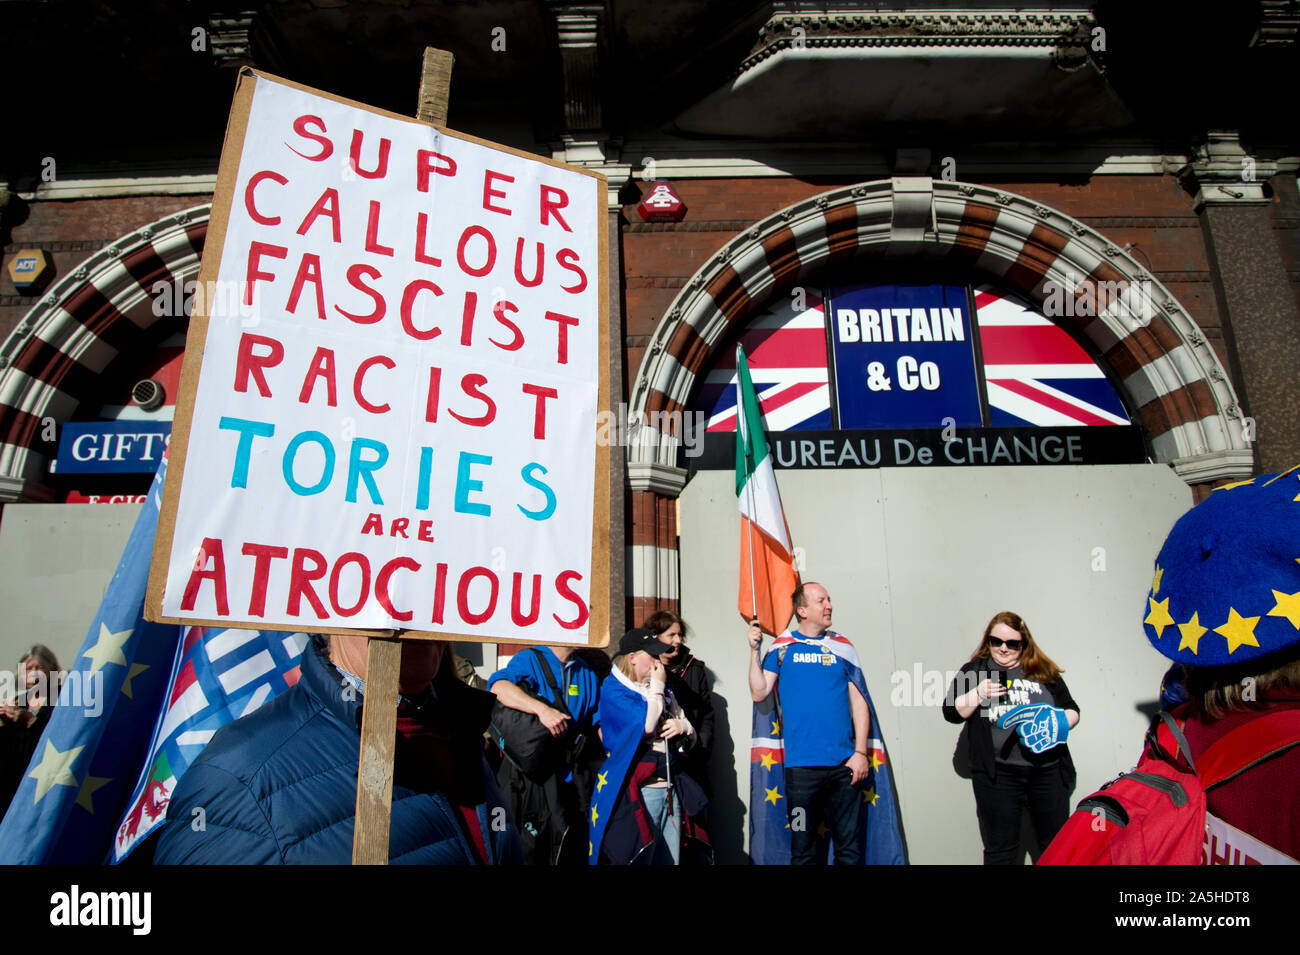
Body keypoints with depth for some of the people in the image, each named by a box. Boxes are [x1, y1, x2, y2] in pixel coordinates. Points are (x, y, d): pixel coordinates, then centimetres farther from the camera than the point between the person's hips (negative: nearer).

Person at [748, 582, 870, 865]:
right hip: (801, 765, -1)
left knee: (850, 848, 7)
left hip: (844, 766, 2)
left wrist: (860, 752, -1)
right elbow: (759, 693, -1)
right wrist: (755, 651, -10)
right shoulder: (783, 647, 4)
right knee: (802, 849, 7)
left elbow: (859, 701, 7)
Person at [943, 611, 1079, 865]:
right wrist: (977, 695, -14)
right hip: (998, 774, -2)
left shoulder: (1044, 672, 12)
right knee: (1001, 851, 4)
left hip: (1048, 770, 2)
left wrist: (1061, 722, -5)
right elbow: (951, 712, 2)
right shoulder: (974, 671, 7)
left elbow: (1072, 709, 16)